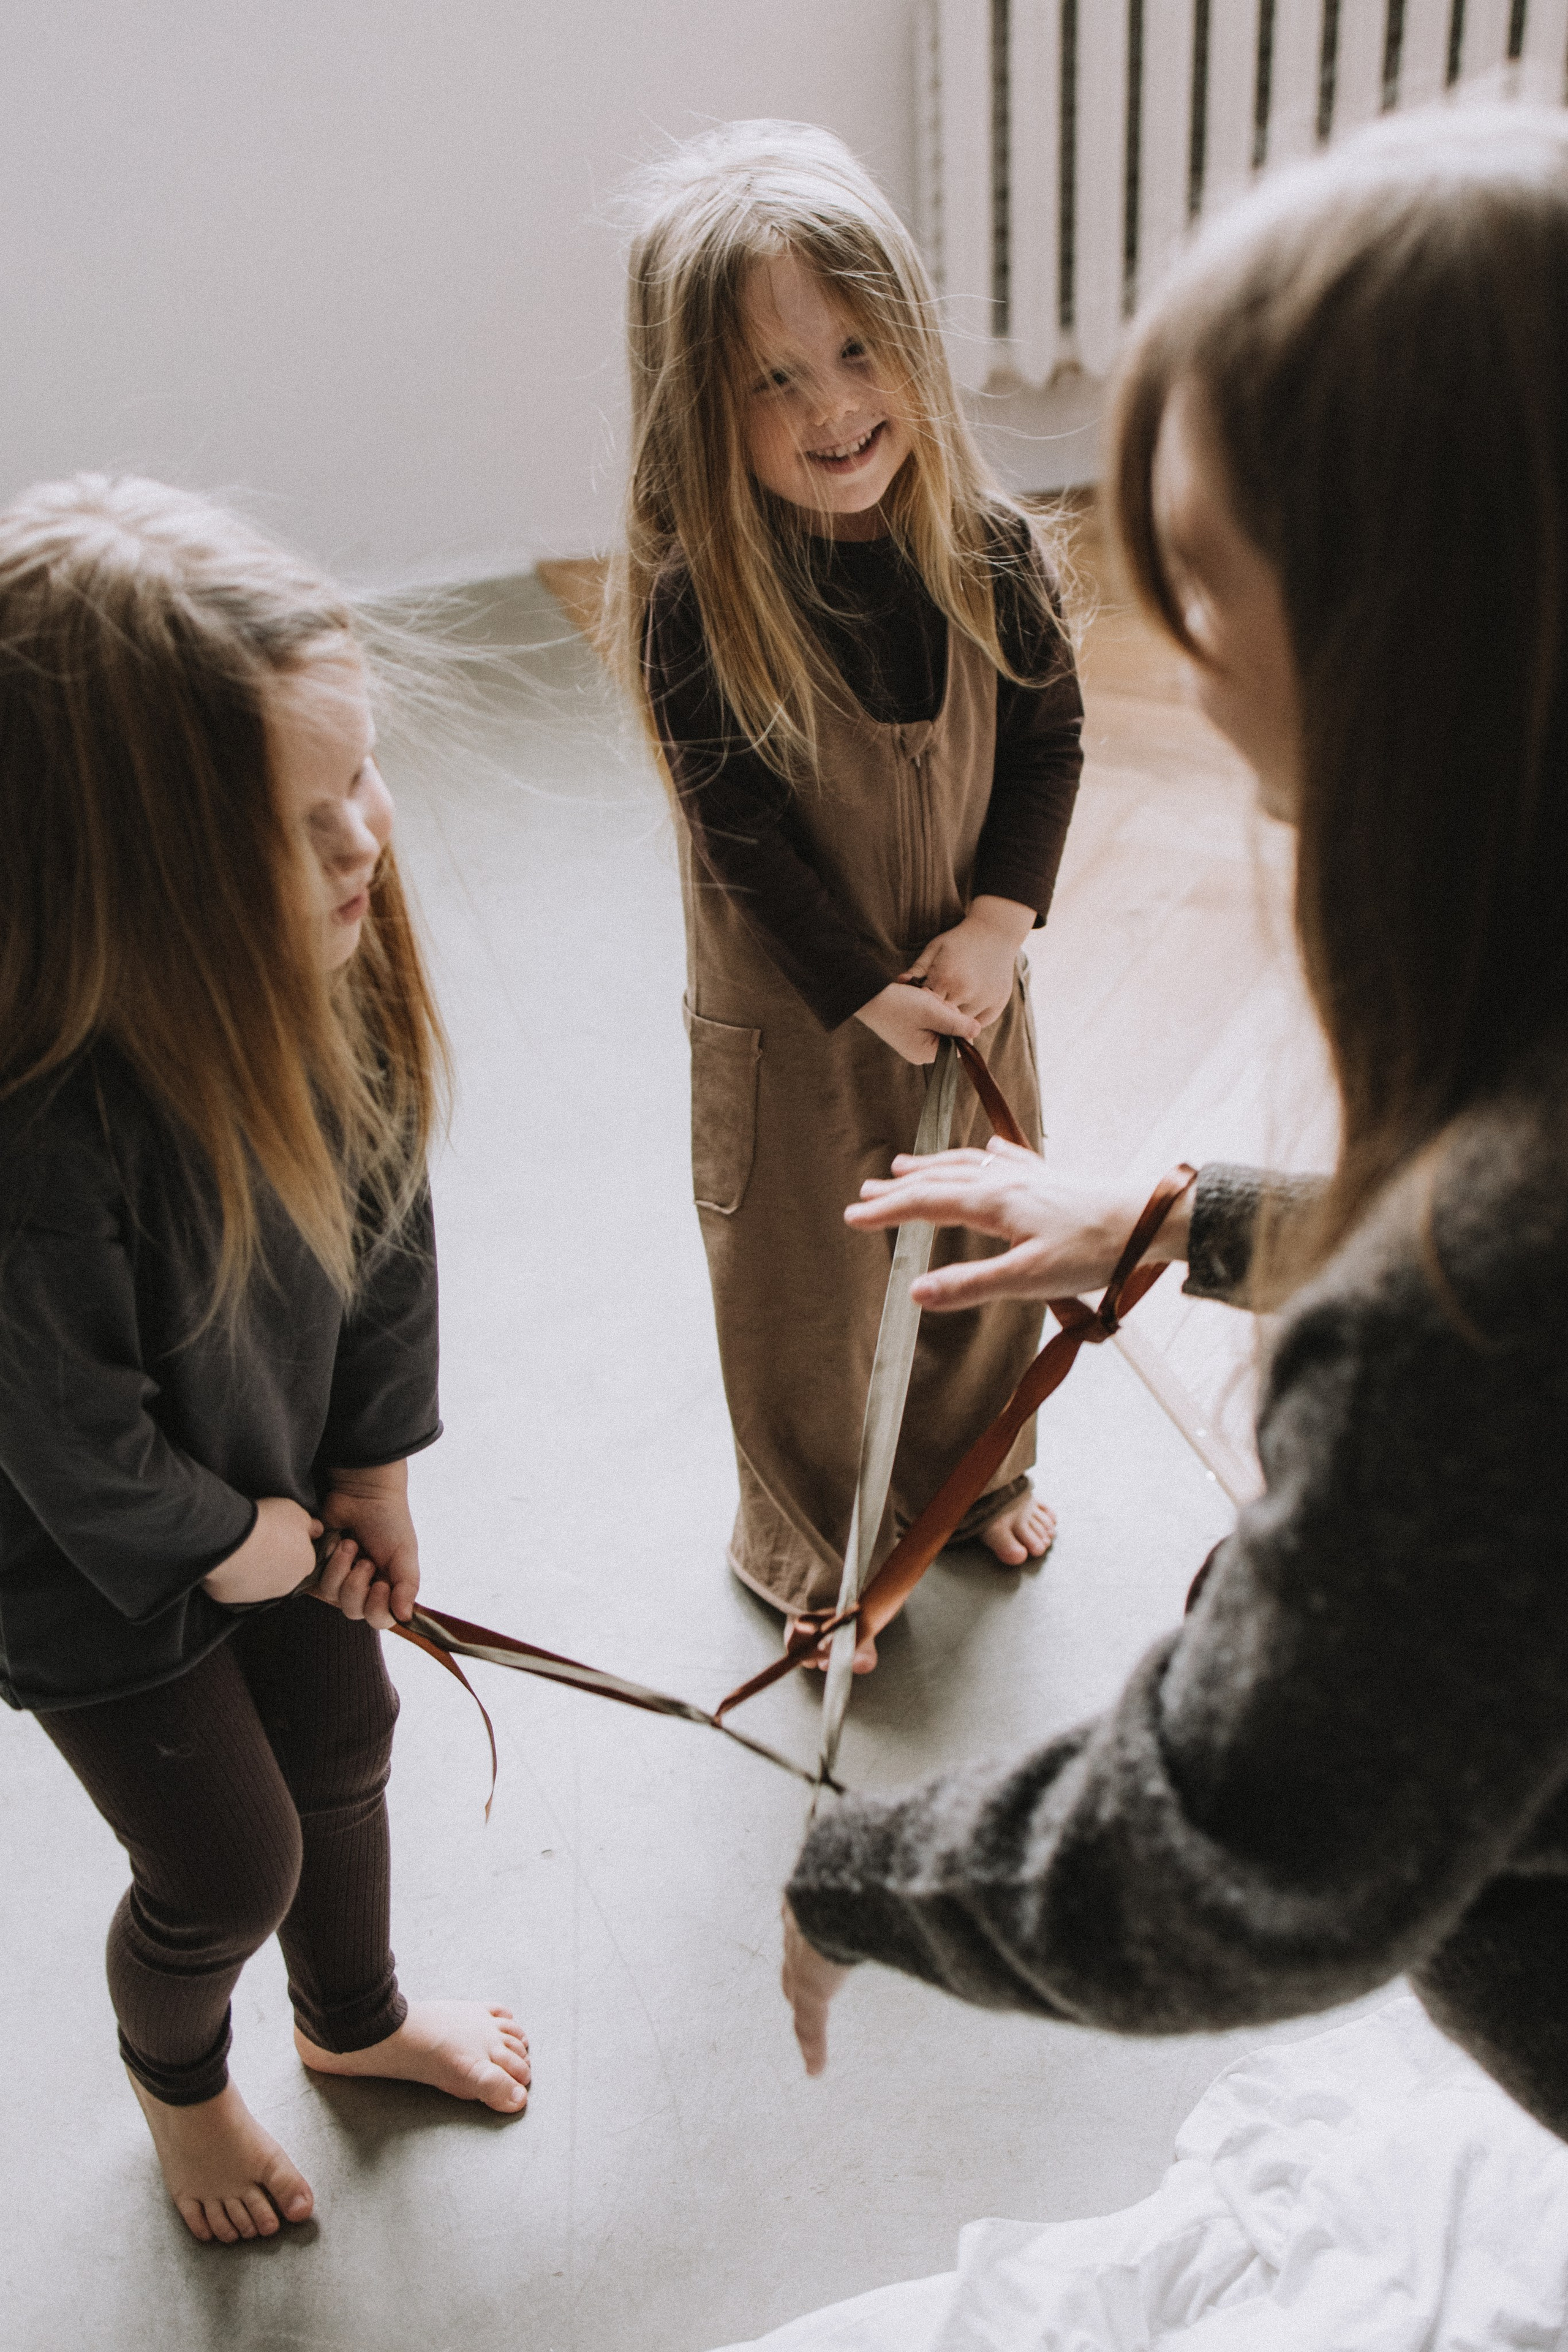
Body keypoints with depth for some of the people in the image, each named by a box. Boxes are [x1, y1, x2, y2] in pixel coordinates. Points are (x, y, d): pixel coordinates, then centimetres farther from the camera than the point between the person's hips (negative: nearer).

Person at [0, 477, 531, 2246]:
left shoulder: (316, 975, -23)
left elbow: (384, 1218, -7)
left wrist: (373, 1467, 2)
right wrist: (221, 1540, -9)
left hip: (286, 1486, 6)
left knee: (343, 1747, 26)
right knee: (228, 1866, 16)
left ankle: (356, 2018, 60)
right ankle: (175, 2080, 55)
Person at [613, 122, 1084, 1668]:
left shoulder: (984, 549, -12)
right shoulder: (695, 606, -24)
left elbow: (1049, 734, -3)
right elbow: (747, 835, -20)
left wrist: (998, 923, -15)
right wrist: (874, 996, -18)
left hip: (968, 980, 4)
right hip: (791, 1017, -4)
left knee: (988, 1242, 23)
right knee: (804, 1296, 14)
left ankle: (973, 1470, 53)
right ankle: (806, 1545, 41)